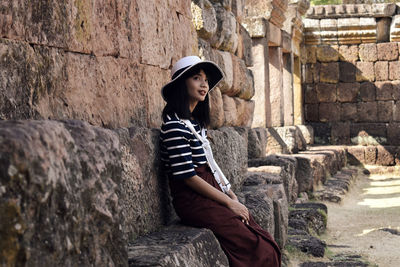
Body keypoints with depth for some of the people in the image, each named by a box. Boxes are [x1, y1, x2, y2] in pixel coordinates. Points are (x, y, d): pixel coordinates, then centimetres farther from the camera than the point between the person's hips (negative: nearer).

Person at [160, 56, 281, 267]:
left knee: (266, 242, -6)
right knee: (259, 250, -19)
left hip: (212, 195, 9)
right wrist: (229, 202, -10)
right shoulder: (174, 125, -12)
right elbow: (188, 177, -15)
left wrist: (233, 196, 6)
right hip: (193, 201, -9)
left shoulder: (196, 122, 17)